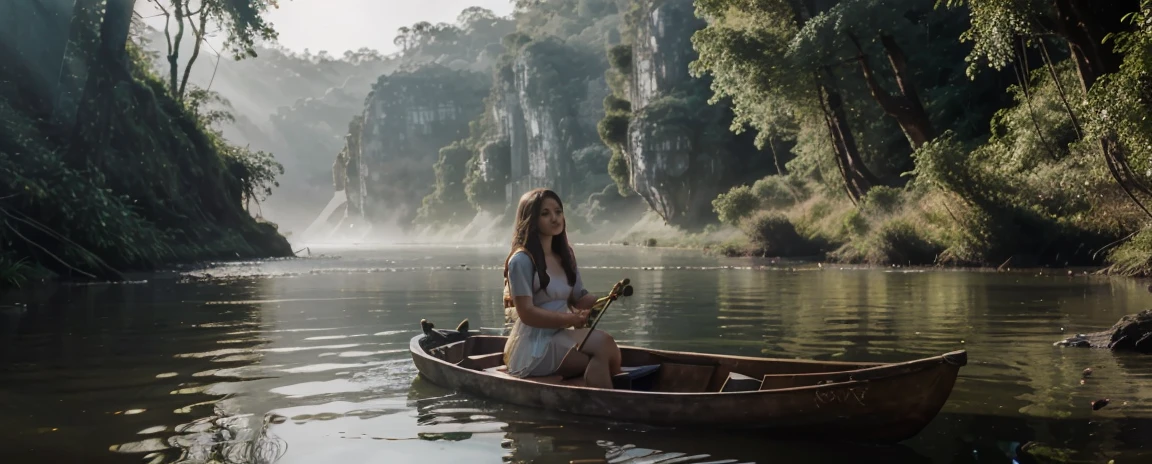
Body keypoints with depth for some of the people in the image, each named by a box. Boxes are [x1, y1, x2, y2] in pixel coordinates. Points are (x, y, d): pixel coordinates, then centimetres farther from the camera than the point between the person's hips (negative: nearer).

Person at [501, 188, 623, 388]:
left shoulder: (565, 256, 15)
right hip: (533, 347, -7)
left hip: (561, 338, 7)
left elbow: (579, 298, 9)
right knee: (603, 342, -28)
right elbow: (527, 313, -16)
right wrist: (571, 319, -25)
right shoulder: (522, 260, -10)